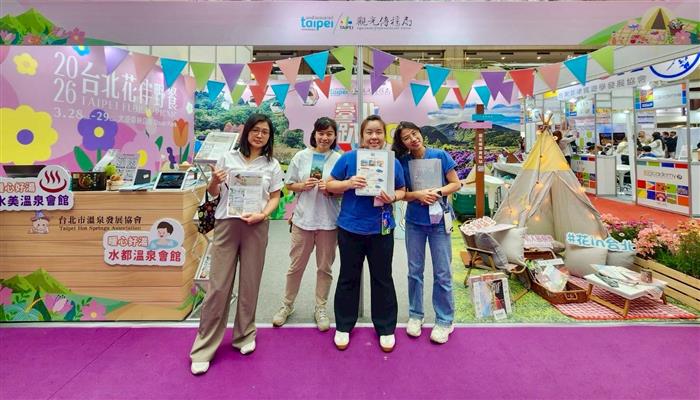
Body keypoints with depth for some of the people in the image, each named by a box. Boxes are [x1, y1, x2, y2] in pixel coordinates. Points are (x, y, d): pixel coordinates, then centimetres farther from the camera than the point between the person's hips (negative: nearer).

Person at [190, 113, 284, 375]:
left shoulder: (272, 165, 8)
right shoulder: (228, 158, 7)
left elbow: (275, 197, 7)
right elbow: (213, 193, 11)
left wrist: (262, 215, -11)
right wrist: (214, 181, -11)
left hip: (256, 227, 1)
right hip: (226, 224, 0)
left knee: (249, 284, 9)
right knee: (218, 286, 1)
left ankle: (244, 335, 28)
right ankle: (203, 348, 12)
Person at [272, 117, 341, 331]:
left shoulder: (339, 159, -2)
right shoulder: (301, 156, 2)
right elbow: (289, 185, 7)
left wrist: (330, 189, -17)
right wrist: (302, 186, -12)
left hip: (328, 221, -1)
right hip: (303, 219, 1)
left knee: (324, 267, 12)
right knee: (296, 266, 12)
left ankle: (321, 308, 28)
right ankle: (287, 305, 31)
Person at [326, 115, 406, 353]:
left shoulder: (393, 162, 1)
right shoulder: (348, 158, -4)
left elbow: (402, 191, 8)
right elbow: (330, 185, 0)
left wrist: (393, 197, -14)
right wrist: (348, 183, -20)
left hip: (381, 229, 1)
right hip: (351, 228, 0)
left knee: (382, 279, 11)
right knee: (348, 278, 12)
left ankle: (386, 329, 28)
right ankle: (343, 327, 29)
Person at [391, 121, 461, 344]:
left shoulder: (440, 156, -5)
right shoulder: (402, 162, -2)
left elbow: (456, 184, -2)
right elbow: (402, 194, -1)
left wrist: (437, 192, -19)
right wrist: (418, 194, -20)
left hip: (438, 221, -2)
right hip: (414, 222, 2)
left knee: (442, 273, 4)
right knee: (415, 271, 11)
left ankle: (444, 321, 19)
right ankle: (415, 315, 28)